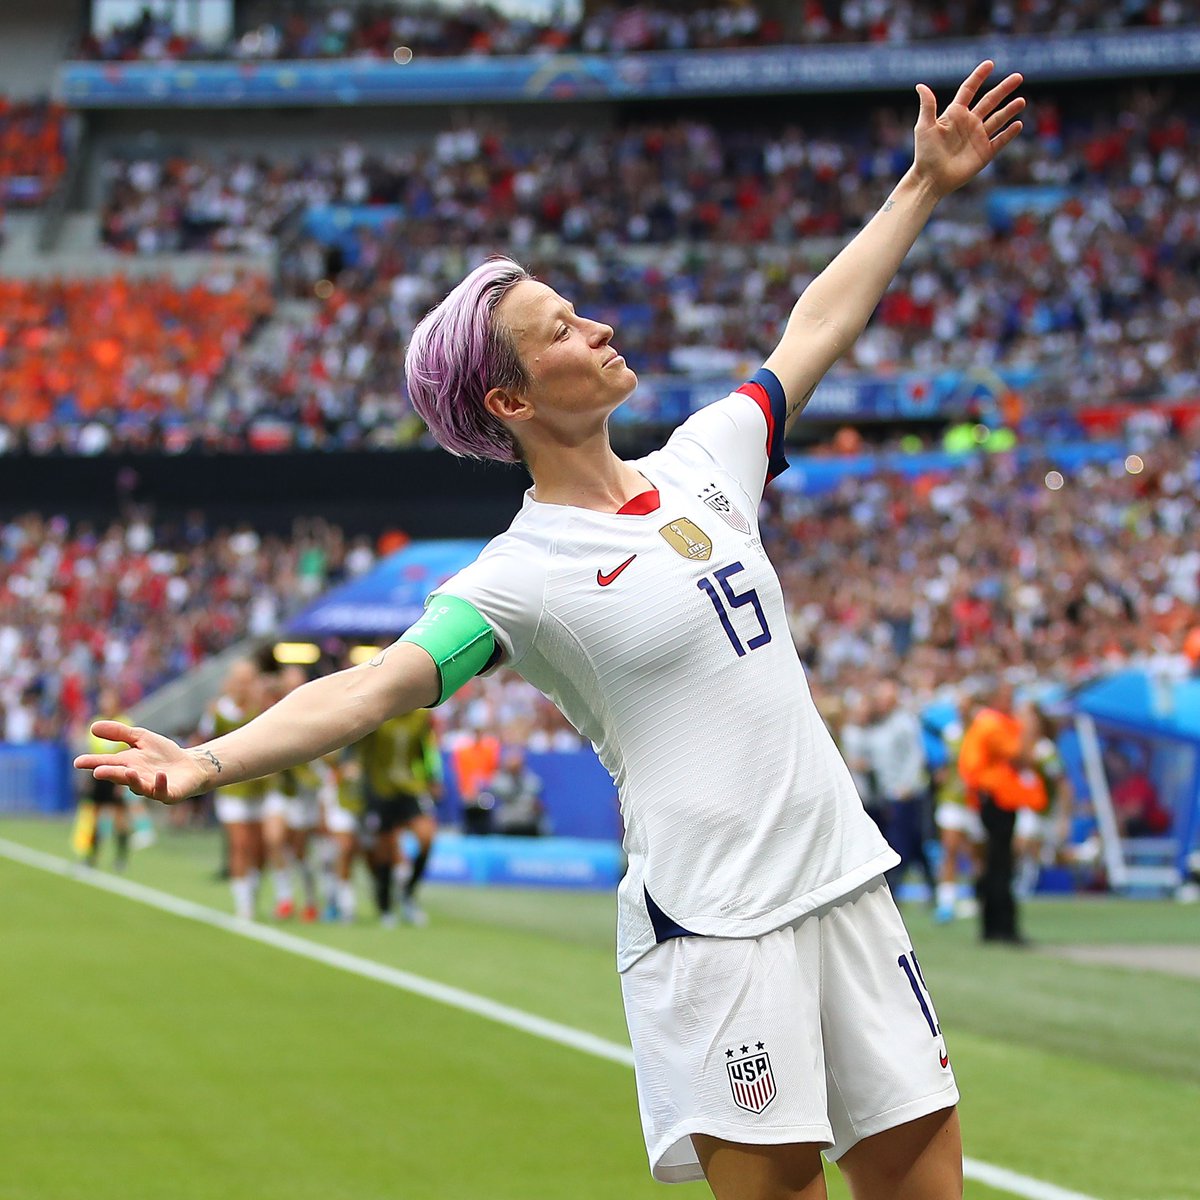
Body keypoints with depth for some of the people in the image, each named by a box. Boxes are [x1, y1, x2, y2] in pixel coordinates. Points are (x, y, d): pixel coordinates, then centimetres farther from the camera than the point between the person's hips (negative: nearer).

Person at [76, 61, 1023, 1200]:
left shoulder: (703, 459, 10)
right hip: (713, 924, -6)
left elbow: (813, 331, 22)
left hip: (845, 879, 6)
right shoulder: (517, 580, -10)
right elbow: (373, 684, -21)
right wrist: (209, 760, -36)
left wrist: (925, 184, 28)